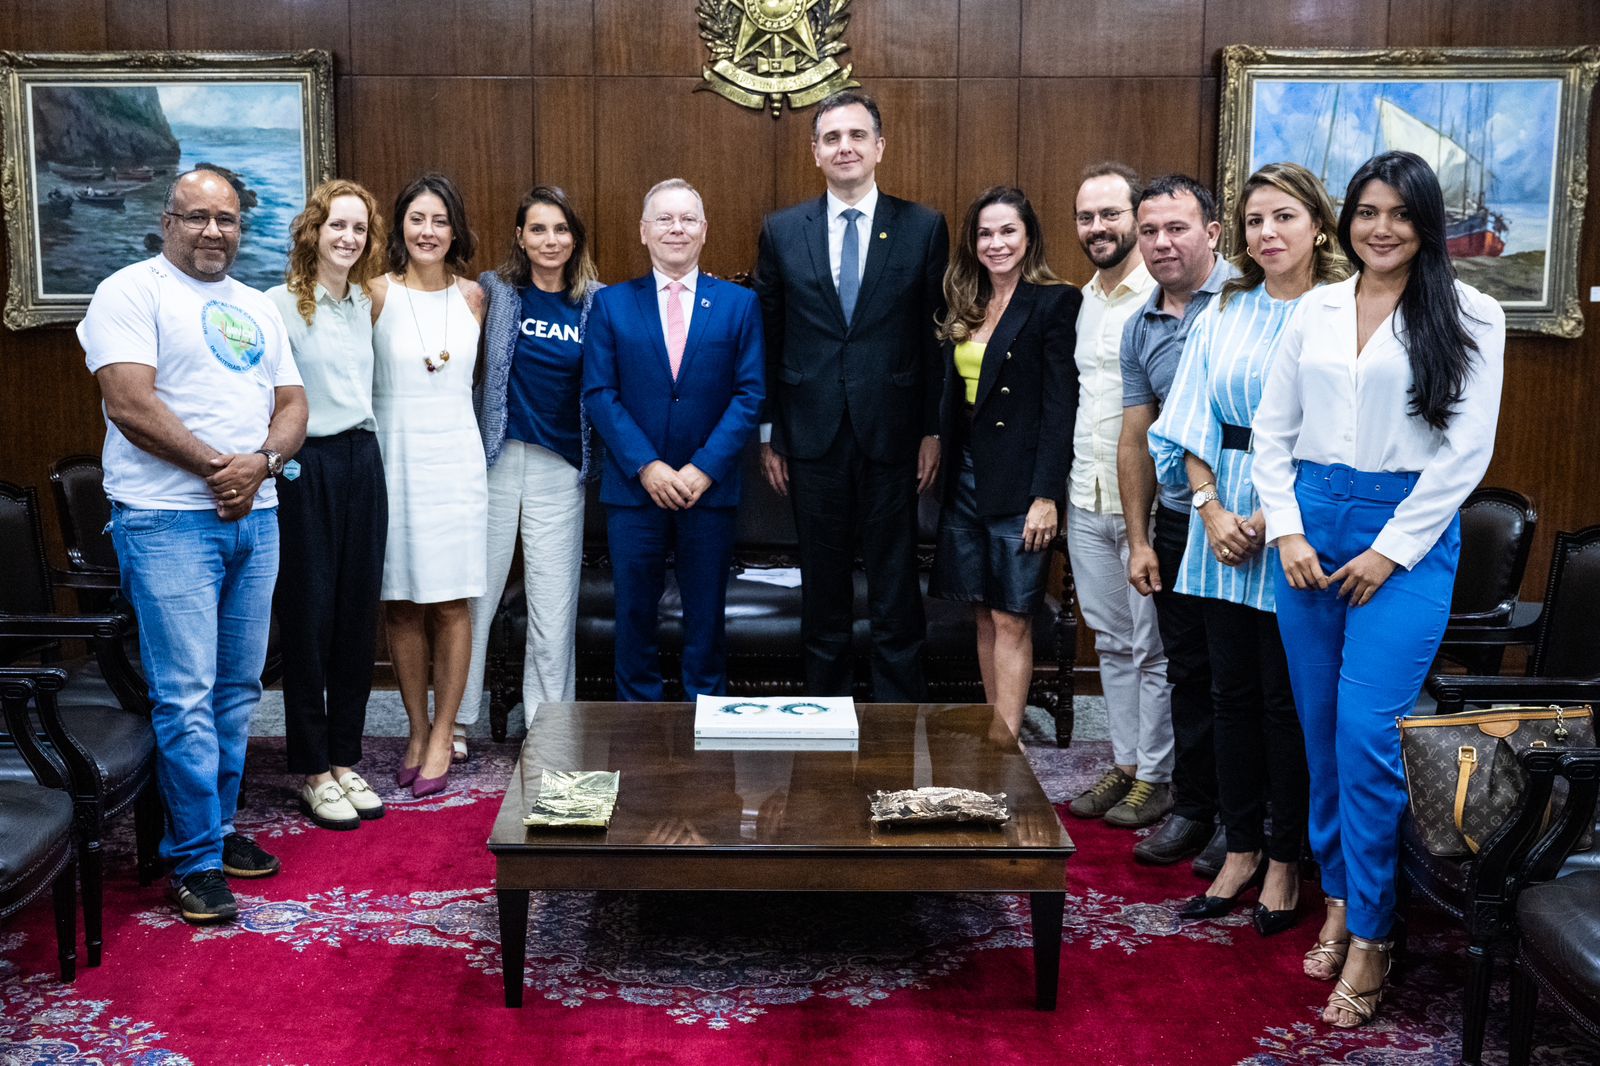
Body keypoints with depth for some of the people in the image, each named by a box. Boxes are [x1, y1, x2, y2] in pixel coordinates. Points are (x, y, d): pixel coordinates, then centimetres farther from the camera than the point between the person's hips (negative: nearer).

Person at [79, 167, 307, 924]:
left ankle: (218, 826, 25)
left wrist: (261, 463, -7)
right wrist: (217, 466, -13)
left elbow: (291, 403, 13)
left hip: (254, 518, 7)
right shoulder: (132, 293, -3)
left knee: (239, 688, 11)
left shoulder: (256, 309, 17)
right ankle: (196, 860, 4)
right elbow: (131, 405, -14)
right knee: (186, 695, -6)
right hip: (168, 520, -6)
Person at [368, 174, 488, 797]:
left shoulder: (472, 296, 7)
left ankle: (442, 737, 10)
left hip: (455, 459, 1)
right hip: (394, 458, -1)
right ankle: (417, 731, 17)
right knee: (401, 604, 3)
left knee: (450, 603, 0)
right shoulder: (377, 294, -1)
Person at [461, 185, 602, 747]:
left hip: (560, 468, 1)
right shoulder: (494, 291, 1)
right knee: (475, 594, 4)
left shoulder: (596, 302, 5)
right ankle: (456, 720, 19)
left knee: (555, 605, 5)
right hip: (495, 459, -1)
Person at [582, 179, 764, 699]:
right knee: (634, 615, 7)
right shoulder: (611, 304, 4)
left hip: (710, 487, 0)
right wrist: (647, 467, -12)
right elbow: (599, 394, -2)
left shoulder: (740, 304, 4)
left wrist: (704, 469, -12)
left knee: (705, 617, 8)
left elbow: (750, 394, -2)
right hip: (634, 486, 0)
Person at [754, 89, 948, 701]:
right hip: (813, 438, 1)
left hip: (891, 437, -1)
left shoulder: (923, 228, 1)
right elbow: (767, 341, 7)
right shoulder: (781, 232, 5)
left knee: (895, 590, 4)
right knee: (822, 589, 11)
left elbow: (938, 336, 2)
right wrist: (769, 436, 4)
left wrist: (934, 431, -1)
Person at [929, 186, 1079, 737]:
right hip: (966, 478, 7)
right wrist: (943, 463, 7)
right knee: (984, 615, 11)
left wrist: (1046, 495, -17)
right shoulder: (965, 307, 14)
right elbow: (953, 397, 14)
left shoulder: (1055, 302, -7)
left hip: (1019, 482, -7)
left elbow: (1059, 405, -12)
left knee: (1011, 619, -4)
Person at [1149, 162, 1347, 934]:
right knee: (1232, 690, 10)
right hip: (1223, 517, 5)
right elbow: (1194, 423, 7)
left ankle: (1286, 861, 18)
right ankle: (1242, 849, 23)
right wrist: (1213, 509, -6)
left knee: (1289, 699, 3)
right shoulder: (1224, 313, 10)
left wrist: (1276, 517, -15)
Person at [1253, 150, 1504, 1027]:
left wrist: (1390, 552, -10)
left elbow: (1467, 448, -7)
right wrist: (1285, 532, -2)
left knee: (1366, 730, -11)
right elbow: (1272, 428, 10)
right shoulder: (1315, 310, 9)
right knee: (1319, 723, 8)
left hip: (1407, 534, -4)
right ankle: (1337, 896, 24)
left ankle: (1368, 935, 2)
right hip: (1311, 529, 4)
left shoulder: (1468, 316, -2)